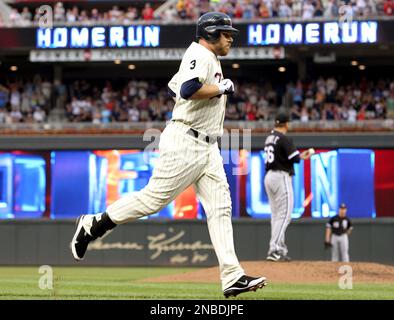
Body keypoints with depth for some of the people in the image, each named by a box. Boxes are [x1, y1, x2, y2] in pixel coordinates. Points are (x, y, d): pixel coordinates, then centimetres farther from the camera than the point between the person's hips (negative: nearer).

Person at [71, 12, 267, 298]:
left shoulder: (209, 59, 21)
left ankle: (232, 277, -9)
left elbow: (174, 87, 31)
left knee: (220, 208, -2)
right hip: (184, 143, -10)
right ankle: (93, 224, 11)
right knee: (154, 198, -6)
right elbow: (189, 89, -28)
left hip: (207, 147, 10)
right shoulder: (200, 55, -10)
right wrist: (222, 88, -15)